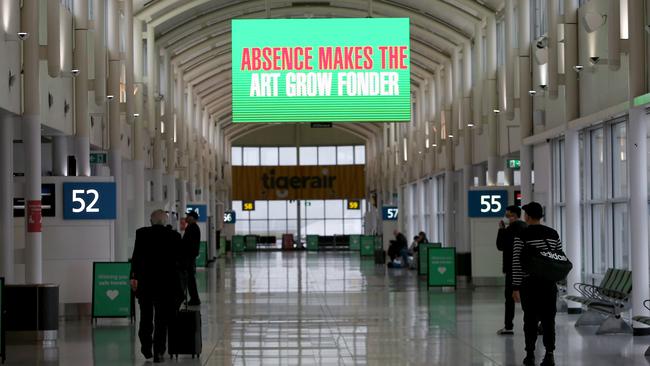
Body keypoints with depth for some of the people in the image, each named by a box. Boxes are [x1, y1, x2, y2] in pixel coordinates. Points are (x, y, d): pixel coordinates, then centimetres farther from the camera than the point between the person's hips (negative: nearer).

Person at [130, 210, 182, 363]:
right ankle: (158, 352, 0)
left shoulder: (141, 233, -4)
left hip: (144, 281, 1)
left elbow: (136, 256, -9)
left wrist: (134, 276, -6)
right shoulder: (174, 236, -2)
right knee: (161, 319, 5)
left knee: (146, 316, 16)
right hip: (166, 282, 0)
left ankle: (146, 348, 18)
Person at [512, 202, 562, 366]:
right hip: (549, 282, 3)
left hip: (529, 283, -3)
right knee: (548, 319, 3)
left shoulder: (522, 235, -7)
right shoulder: (553, 234, 5)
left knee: (530, 319, 6)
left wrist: (516, 287, -7)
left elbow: (517, 262, -9)